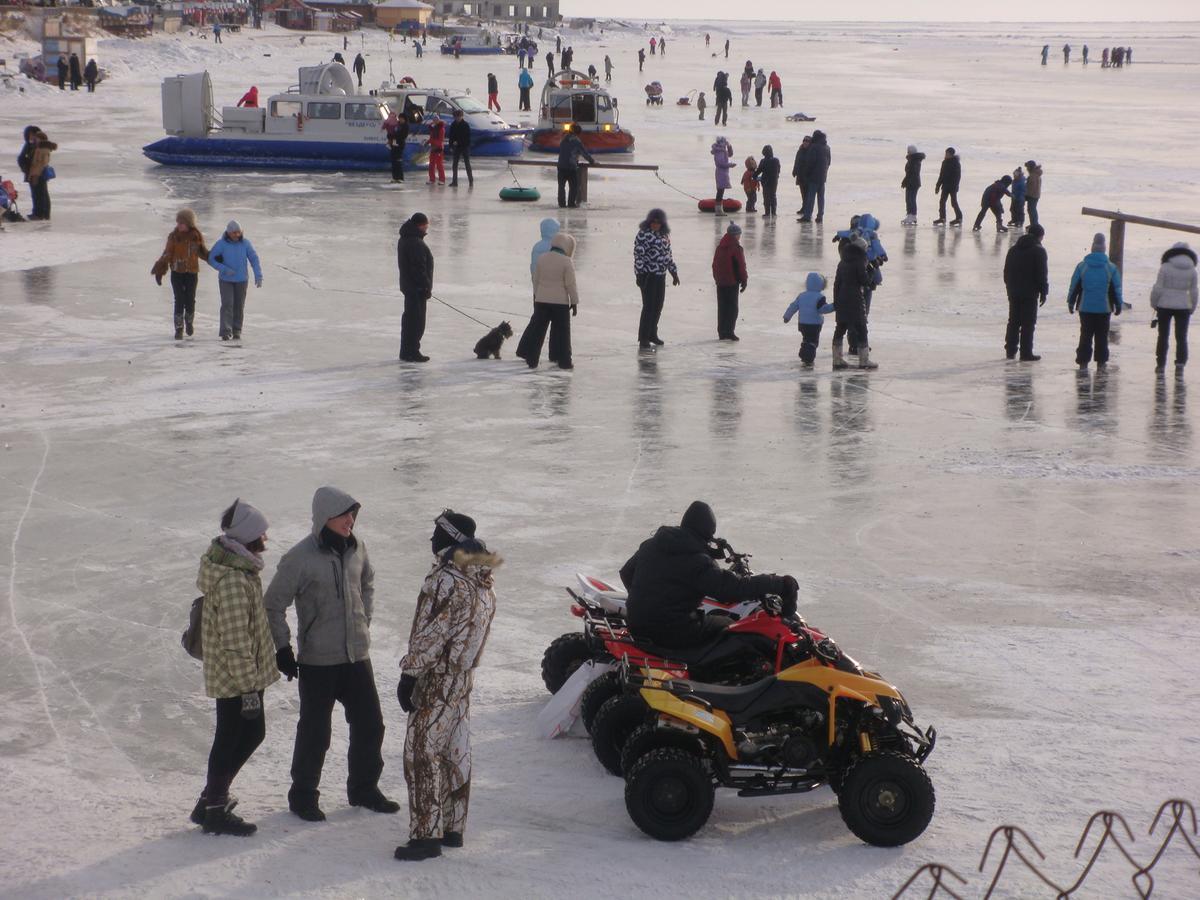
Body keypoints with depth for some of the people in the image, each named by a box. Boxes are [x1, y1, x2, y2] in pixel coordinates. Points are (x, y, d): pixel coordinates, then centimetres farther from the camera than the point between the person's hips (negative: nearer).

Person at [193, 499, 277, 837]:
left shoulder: (240, 567, 6)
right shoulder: (232, 581, -27)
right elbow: (235, 641, -26)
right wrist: (248, 687, -22)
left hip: (248, 673, 10)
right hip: (236, 680, -10)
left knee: (252, 733, 20)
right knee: (230, 741, 4)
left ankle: (213, 798, 31)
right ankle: (214, 811, 19)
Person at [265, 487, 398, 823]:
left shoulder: (356, 548, 1)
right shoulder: (300, 558, -17)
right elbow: (274, 605, -9)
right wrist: (283, 649, -8)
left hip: (357, 655, 6)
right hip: (318, 660, -6)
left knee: (370, 724, 12)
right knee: (315, 732, 4)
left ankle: (364, 788, 30)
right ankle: (303, 794, 22)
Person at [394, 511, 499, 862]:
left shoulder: (444, 581, -20)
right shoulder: (483, 582, 7)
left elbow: (429, 635, -20)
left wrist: (408, 675, -14)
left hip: (437, 677, -9)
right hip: (464, 677, 9)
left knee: (423, 754, -5)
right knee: (455, 751, 15)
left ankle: (426, 835, -5)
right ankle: (453, 828, 22)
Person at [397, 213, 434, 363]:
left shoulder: (404, 239, 12)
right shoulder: (416, 243, -21)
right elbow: (419, 268, -23)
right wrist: (427, 288, -17)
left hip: (408, 286, 10)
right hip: (417, 288, -10)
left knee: (409, 319, 16)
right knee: (416, 320, -5)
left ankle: (406, 352, 23)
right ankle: (412, 353, -2)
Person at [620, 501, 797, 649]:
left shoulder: (650, 545, 7)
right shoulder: (698, 562, -18)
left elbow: (626, 573, 20)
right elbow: (734, 588, -23)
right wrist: (779, 584, -18)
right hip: (674, 632, -8)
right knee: (728, 627, 4)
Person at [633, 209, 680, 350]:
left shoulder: (664, 235, 12)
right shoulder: (643, 234, -10)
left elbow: (668, 254, 21)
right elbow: (638, 255, -14)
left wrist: (674, 273, 22)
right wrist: (639, 274, -20)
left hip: (661, 275, 7)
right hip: (648, 275, -7)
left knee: (658, 306, 13)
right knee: (648, 306, -9)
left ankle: (652, 334, 26)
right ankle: (643, 340, -7)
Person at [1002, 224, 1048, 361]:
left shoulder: (1013, 249, 12)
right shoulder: (1039, 251, -8)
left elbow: (1006, 271, 16)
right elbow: (1042, 274, -10)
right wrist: (1044, 292, -3)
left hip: (1013, 292, 6)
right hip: (1030, 293, -6)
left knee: (1013, 321, 14)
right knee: (1028, 323, -3)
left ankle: (1010, 350, 17)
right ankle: (1026, 353, -4)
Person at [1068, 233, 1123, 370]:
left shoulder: (1082, 266, -2)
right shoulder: (1111, 268, -3)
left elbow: (1074, 286, 2)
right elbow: (1116, 289, 2)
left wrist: (1071, 302, 10)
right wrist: (1118, 305, 11)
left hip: (1085, 308, 0)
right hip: (1104, 309, 0)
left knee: (1085, 335, 4)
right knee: (1102, 336, 8)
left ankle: (1083, 361, 0)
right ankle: (1101, 361, 10)